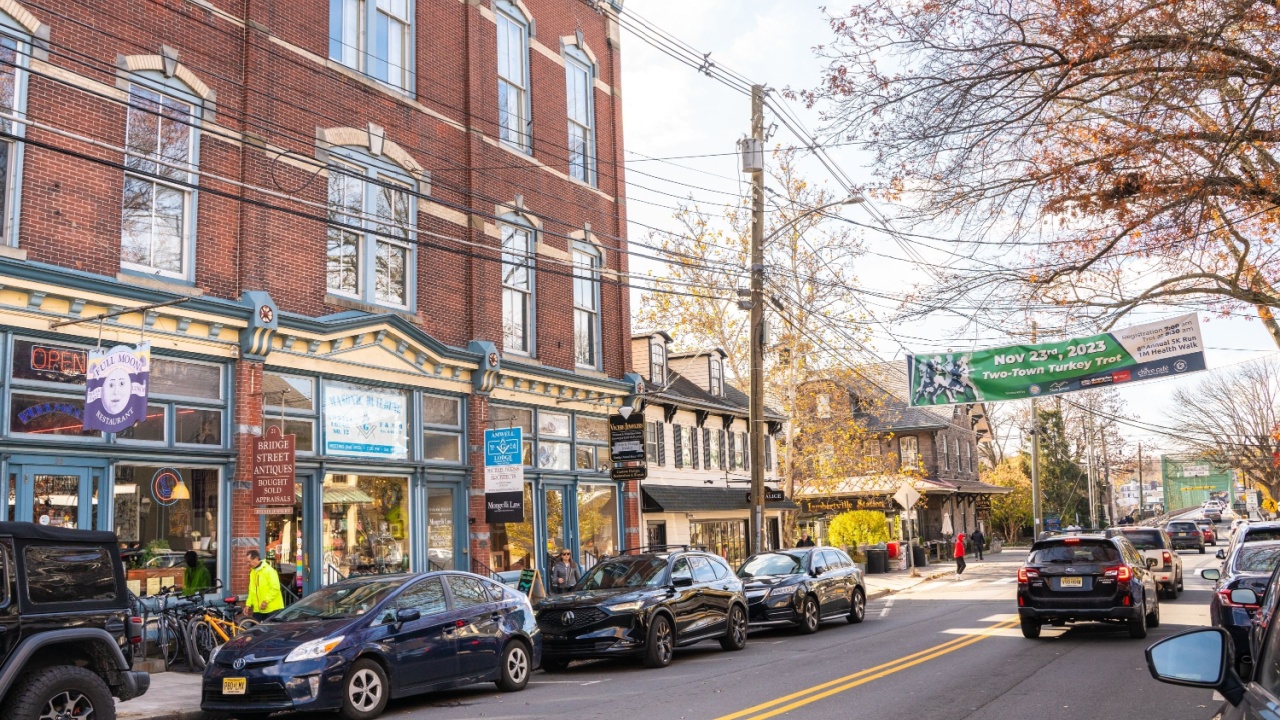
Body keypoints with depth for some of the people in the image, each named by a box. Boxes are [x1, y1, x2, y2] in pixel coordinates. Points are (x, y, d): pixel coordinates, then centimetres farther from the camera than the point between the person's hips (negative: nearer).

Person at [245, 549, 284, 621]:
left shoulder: (269, 570, -11)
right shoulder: (252, 572, 14)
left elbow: (275, 588, -17)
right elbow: (252, 591, 17)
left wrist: (266, 601, -20)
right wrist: (248, 604, 6)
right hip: (258, 609, 7)